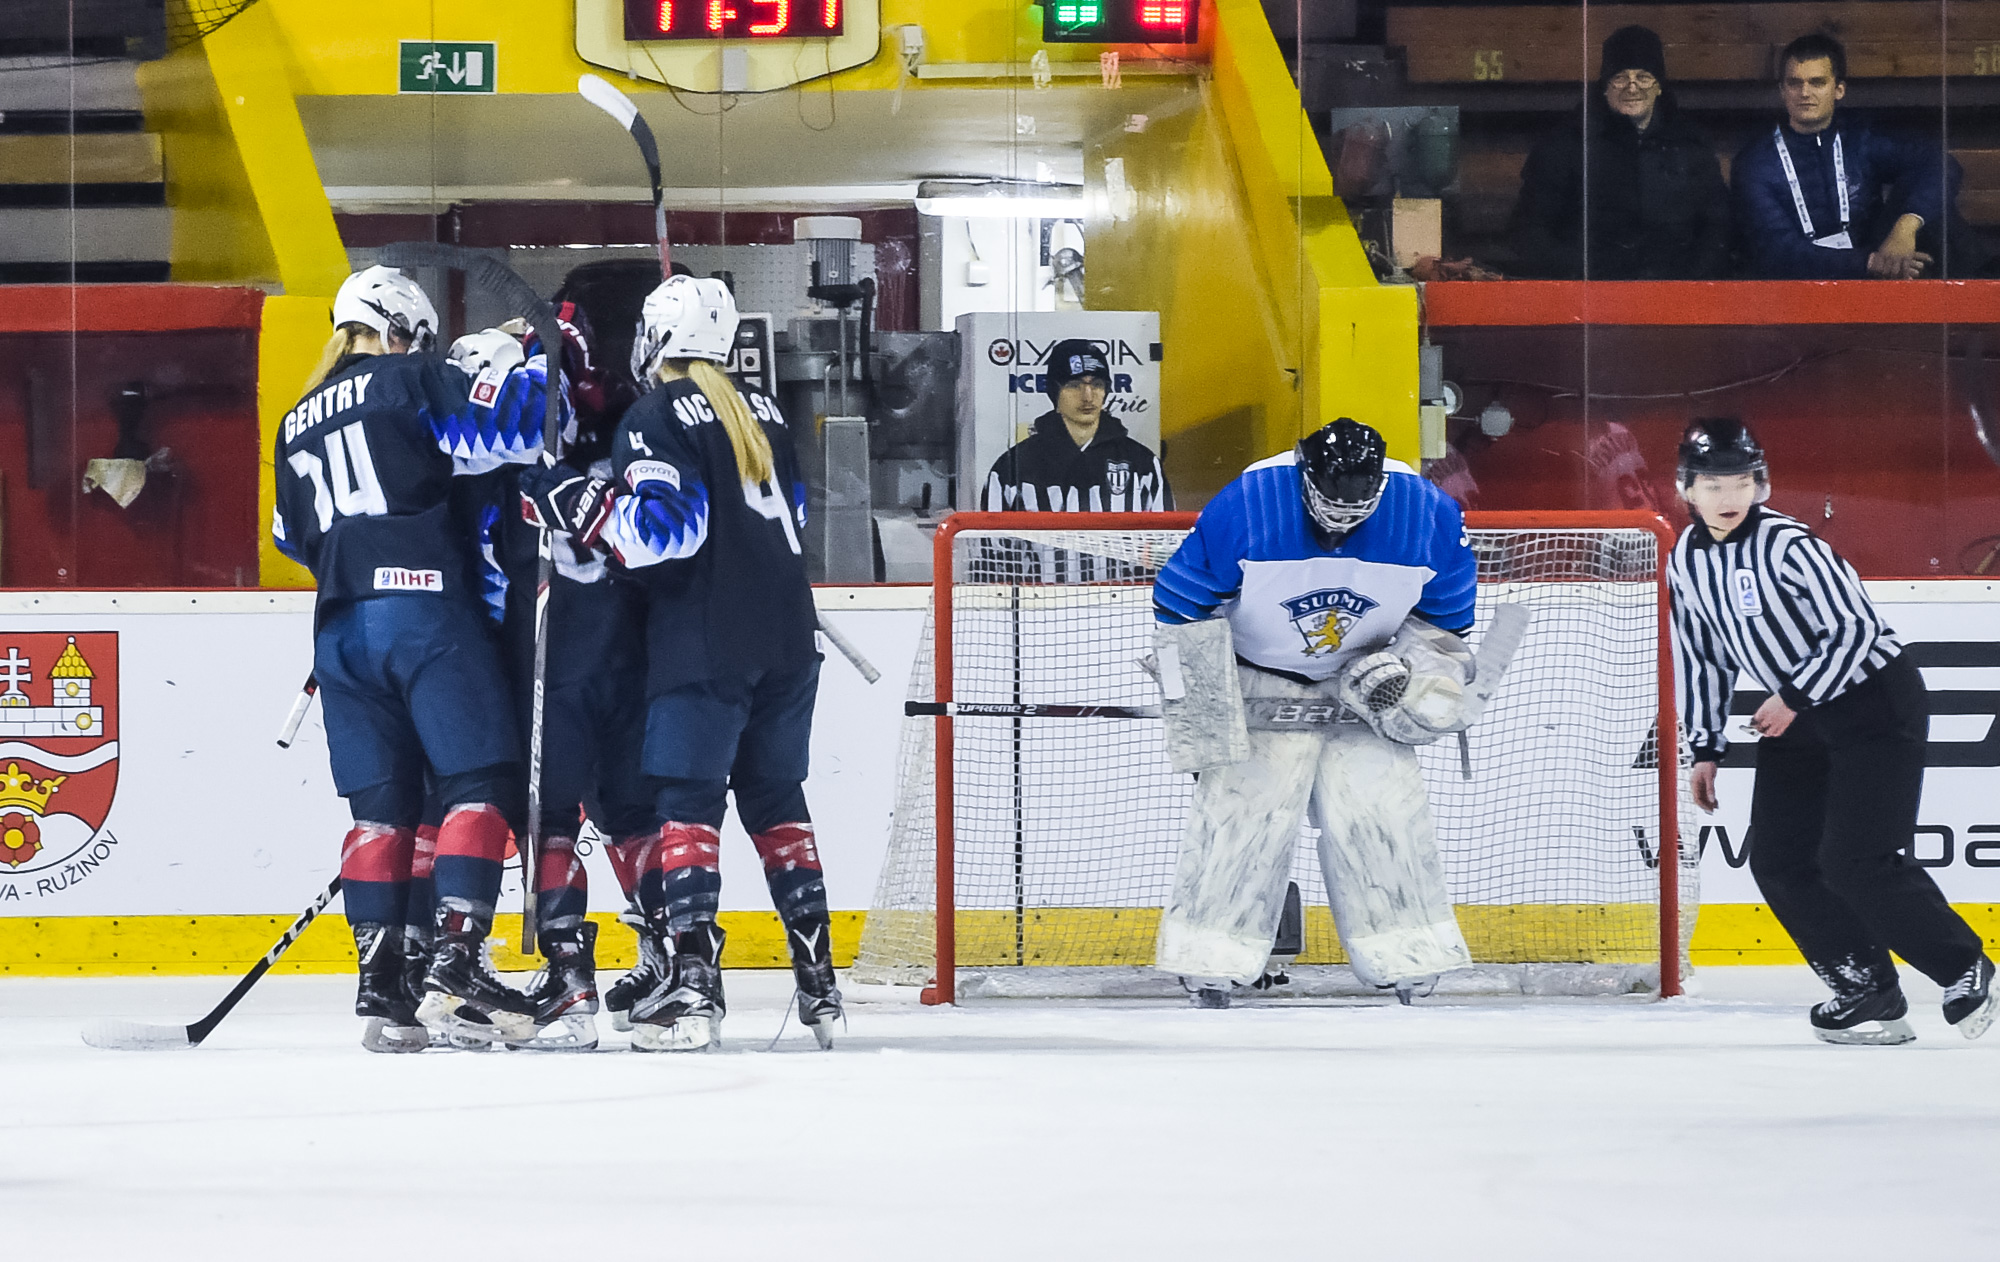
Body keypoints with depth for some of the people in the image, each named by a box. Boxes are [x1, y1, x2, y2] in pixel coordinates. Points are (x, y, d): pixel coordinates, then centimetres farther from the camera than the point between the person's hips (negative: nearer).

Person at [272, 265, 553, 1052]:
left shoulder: (295, 428, 21)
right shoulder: (409, 383, 1)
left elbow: (294, 538, 26)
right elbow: (498, 432, -10)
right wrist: (540, 367, 5)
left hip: (340, 626, 6)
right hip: (424, 610, -6)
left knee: (380, 803, 8)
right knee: (477, 783, -5)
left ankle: (380, 986, 2)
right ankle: (455, 968, -16)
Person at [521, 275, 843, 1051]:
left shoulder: (657, 419, -8)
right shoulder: (761, 412, 15)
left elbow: (663, 527, -19)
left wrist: (576, 505, -13)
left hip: (706, 643, -7)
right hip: (786, 635, 7)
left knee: (686, 798, -8)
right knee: (775, 797, 16)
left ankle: (693, 984, -20)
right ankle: (818, 984, 15)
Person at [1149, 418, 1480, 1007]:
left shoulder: (1429, 516, -17)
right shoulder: (1244, 507, -25)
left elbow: (1444, 620, 2)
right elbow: (1180, 607, -15)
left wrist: (1408, 672, -12)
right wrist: (1201, 703, -15)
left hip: (1360, 681, 2)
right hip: (1258, 680, -2)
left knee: (1382, 808, -7)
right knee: (1246, 806, -13)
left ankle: (1413, 970, 3)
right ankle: (1210, 976, -6)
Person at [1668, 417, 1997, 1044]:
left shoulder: (1789, 546, -22)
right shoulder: (1687, 561, 2)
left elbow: (1854, 628, -24)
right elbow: (1701, 657, 14)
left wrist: (1794, 698, -20)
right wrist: (1706, 748, 11)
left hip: (1877, 703, -8)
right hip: (1798, 717, 8)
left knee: (1854, 861, -16)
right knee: (1779, 861, -2)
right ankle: (1866, 993, 7)